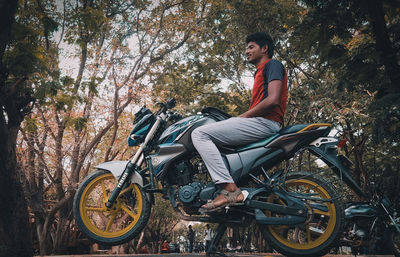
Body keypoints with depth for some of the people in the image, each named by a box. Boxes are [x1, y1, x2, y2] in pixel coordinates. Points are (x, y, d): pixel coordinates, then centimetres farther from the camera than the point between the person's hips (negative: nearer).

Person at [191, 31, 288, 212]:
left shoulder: (273, 65, 1)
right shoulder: (260, 72, 32)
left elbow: (273, 100, -15)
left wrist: (242, 117, -9)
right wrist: (234, 120, 12)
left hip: (265, 122, -11)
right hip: (258, 124, 11)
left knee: (199, 134, -17)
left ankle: (230, 190, -27)